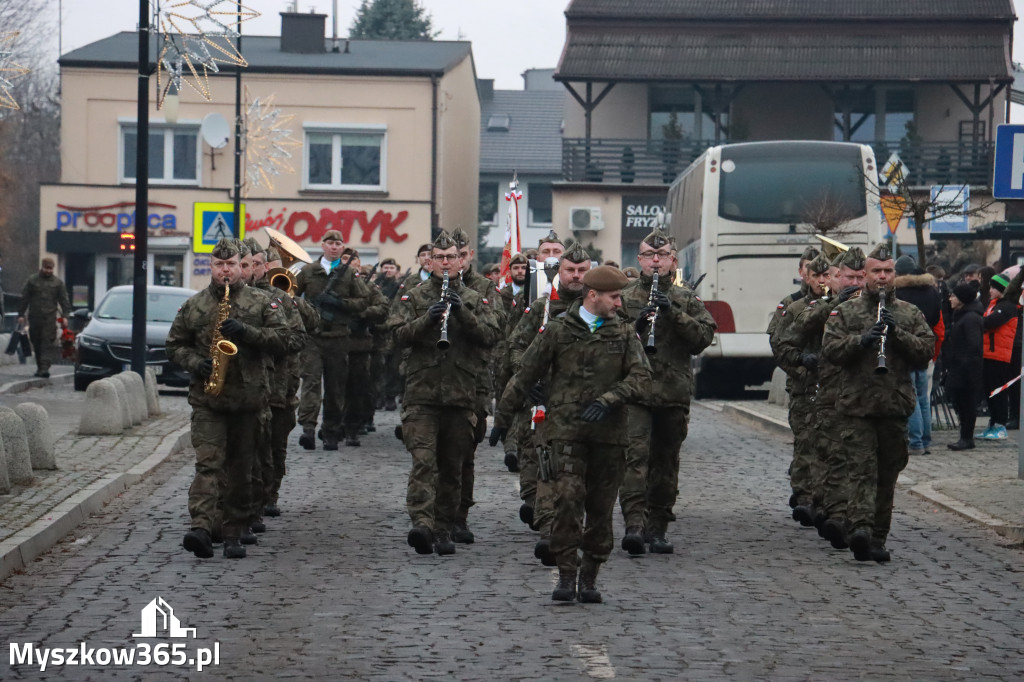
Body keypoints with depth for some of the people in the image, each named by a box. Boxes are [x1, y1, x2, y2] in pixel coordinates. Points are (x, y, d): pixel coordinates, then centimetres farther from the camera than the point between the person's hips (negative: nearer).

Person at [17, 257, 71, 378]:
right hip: (34, 317, 2)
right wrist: (21, 315, 3)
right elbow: (24, 299, 8)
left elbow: (64, 300, 7)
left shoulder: (58, 282, 7)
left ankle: (45, 367, -18)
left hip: (50, 318, -2)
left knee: (47, 343, -12)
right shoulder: (32, 281, 7)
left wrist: (65, 315, -3)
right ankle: (40, 366, 19)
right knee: (37, 343, 7)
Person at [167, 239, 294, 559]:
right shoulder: (193, 306, 9)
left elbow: (281, 337, -2)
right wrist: (194, 363, -6)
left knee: (240, 469, 7)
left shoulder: (262, 303, 6)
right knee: (208, 463, -15)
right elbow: (175, 344, 13)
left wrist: (246, 332, -15)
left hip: (248, 397, 1)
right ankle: (202, 527, -29)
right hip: (207, 399, -1)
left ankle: (233, 534, 15)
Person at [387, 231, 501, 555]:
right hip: (422, 392, -2)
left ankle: (443, 531, 16)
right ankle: (421, 524, -27)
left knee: (452, 467, 8)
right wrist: (427, 319, -19)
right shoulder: (412, 298, 8)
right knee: (423, 460, -16)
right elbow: (398, 334, -4)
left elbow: (491, 337, -1)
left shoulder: (475, 300, 12)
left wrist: (462, 313, -13)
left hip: (461, 394, 2)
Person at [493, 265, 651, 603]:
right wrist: (503, 418, 11)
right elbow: (525, 376, 9)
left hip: (609, 433, 3)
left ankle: (589, 578, 18)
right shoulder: (558, 330, 3)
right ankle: (566, 575, -11)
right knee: (568, 498, -17)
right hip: (565, 428, -3)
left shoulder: (624, 333, 11)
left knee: (601, 508, 5)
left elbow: (640, 378, 1)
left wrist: (608, 400, -16)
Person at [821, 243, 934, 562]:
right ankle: (860, 528, -28)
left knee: (887, 475, 8)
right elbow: (830, 349, -2)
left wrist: (897, 333, -10)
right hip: (856, 406, -2)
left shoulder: (910, 314, 13)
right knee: (862, 468, -15)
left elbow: (926, 351, 3)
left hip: (896, 406, 3)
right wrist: (862, 340, -17)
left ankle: (877, 539, 16)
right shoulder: (845, 311, 9)